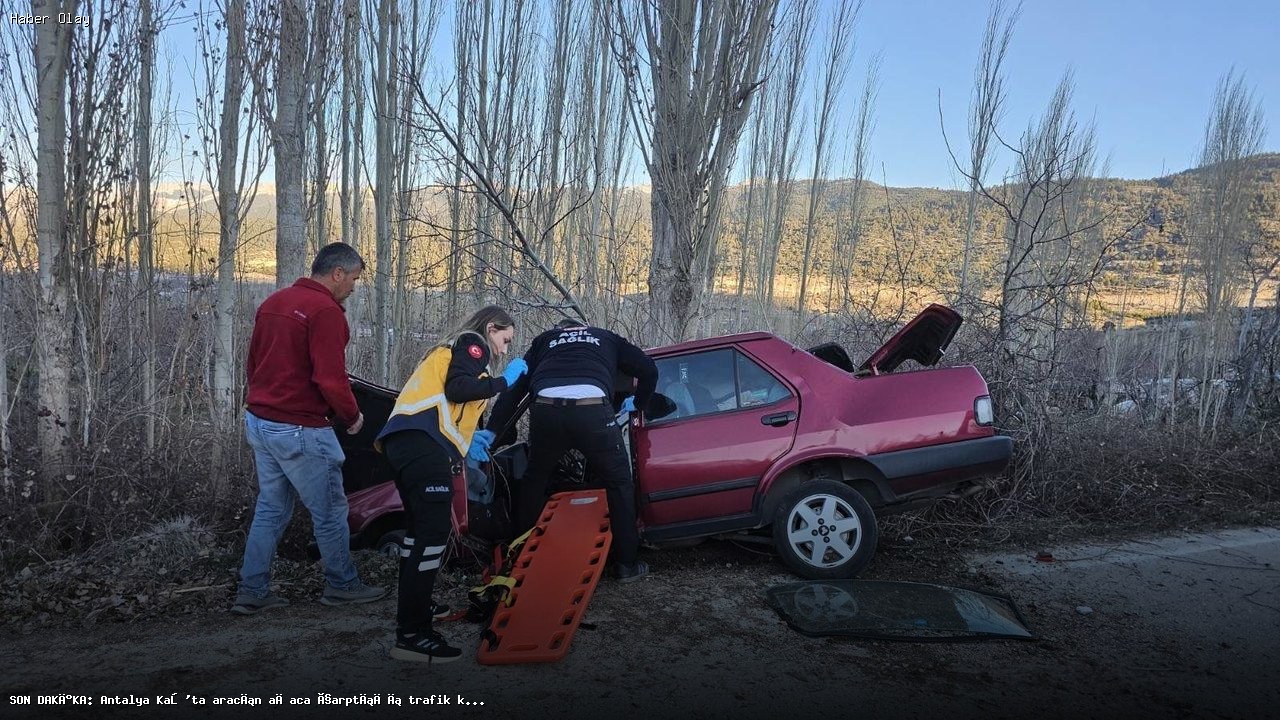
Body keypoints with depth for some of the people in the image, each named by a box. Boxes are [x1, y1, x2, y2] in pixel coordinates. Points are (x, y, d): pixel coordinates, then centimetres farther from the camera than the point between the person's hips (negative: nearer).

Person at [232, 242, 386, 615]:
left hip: (259, 423, 9)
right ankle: (341, 585, 20)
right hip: (301, 431, -9)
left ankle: (252, 591, 21)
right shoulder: (326, 311, -17)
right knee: (330, 511, 7)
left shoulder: (273, 302, 12)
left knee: (270, 509, 17)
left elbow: (254, 363, 18)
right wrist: (352, 416, -6)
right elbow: (331, 379, -22)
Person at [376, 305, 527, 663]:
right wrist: (504, 380, 0)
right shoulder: (473, 343, 7)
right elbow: (457, 389, -11)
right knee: (434, 531, -14)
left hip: (406, 440, 10)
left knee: (422, 527, 21)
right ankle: (412, 634, -17)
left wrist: (467, 438, 22)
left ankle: (413, 605, 34)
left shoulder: (452, 349, 33)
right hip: (424, 444, -10)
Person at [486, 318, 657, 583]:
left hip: (547, 410, 2)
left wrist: (491, 431, 25)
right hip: (592, 410, -1)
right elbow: (649, 369, 25)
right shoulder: (606, 338, 34)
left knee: (534, 479, 26)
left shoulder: (544, 340, 35)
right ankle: (627, 563, 19)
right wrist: (637, 403, 42)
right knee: (619, 481, 17)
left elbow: (515, 387, 26)